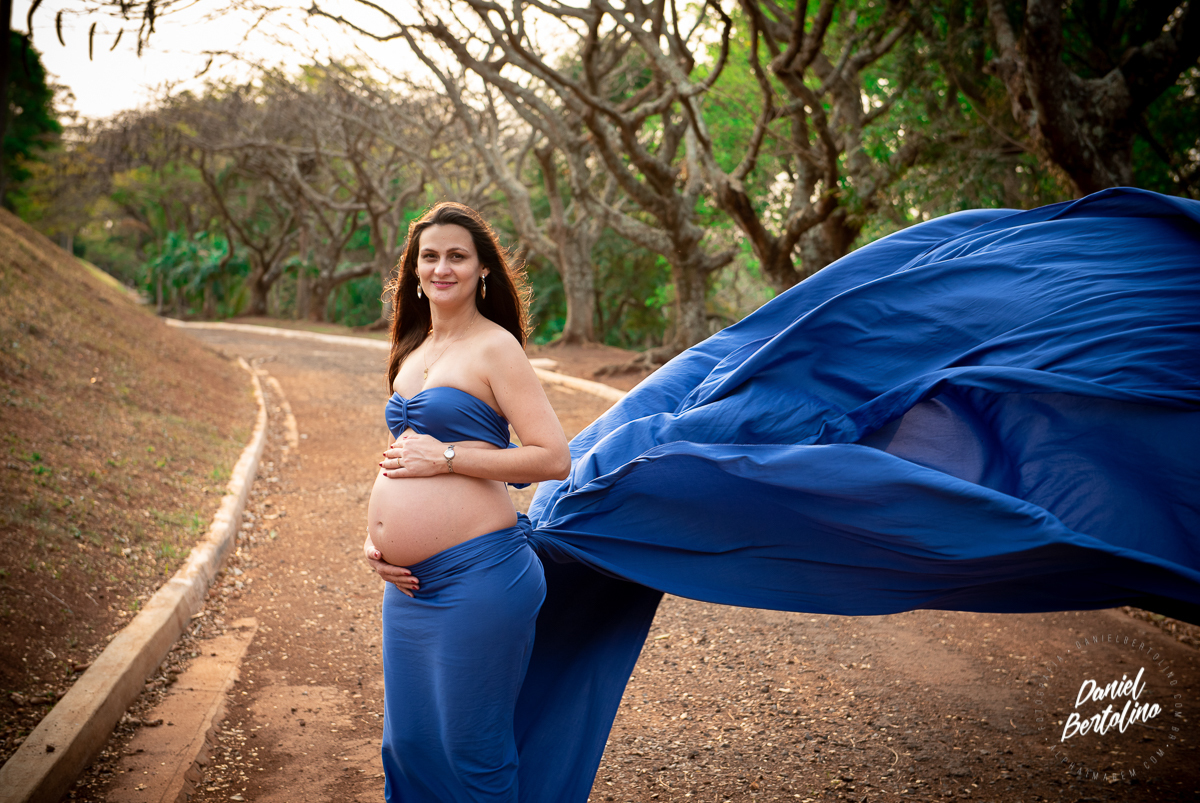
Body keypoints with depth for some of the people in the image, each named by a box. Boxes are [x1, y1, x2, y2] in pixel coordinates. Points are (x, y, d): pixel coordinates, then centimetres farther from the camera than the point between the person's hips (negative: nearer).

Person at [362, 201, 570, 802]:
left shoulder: (495, 347, -7)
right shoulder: (413, 350, 16)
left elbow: (554, 458, -15)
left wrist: (449, 457, -15)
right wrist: (375, 535, 10)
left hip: (476, 576, -7)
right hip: (409, 581, 8)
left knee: (471, 751, 4)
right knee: (406, 741, 16)